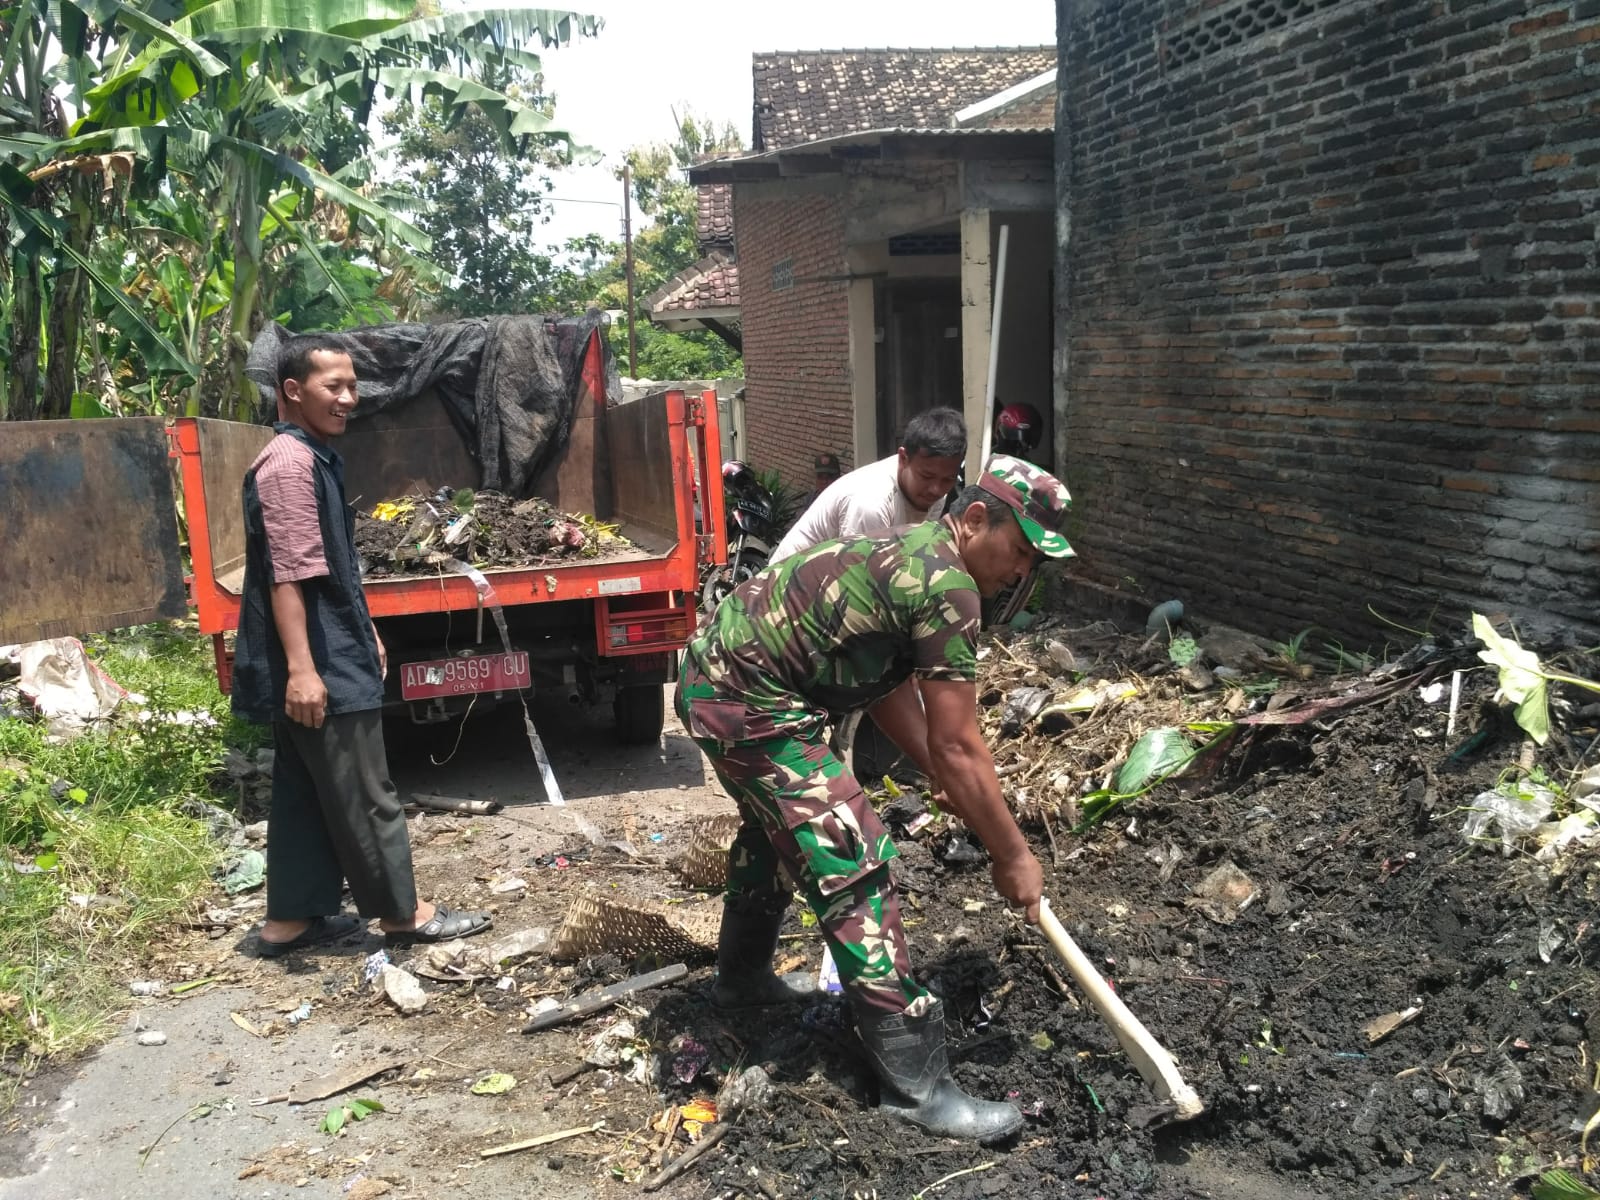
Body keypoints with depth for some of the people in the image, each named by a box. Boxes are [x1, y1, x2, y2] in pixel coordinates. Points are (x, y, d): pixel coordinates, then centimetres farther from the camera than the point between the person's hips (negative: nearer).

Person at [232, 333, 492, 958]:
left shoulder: (316, 457, 15)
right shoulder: (288, 463, -17)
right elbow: (287, 575, -23)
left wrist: (365, 632, 27)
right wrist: (301, 667, -27)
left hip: (330, 653, 10)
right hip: (318, 662, -10)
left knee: (303, 790, 15)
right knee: (362, 794, 1)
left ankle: (289, 918, 23)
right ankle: (402, 911, 12)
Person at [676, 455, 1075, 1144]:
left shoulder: (914, 553, 11)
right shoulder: (948, 585, -19)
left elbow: (888, 685, 18)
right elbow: (957, 745, -17)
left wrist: (940, 777, 11)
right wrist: (1012, 856, -7)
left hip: (714, 670, 11)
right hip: (749, 702, -11)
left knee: (777, 831, 31)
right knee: (851, 866, -8)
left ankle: (742, 978, 53)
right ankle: (916, 1087, -2)